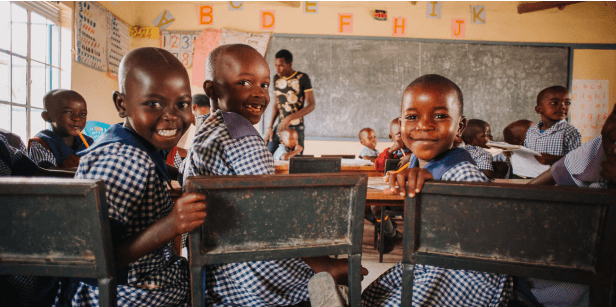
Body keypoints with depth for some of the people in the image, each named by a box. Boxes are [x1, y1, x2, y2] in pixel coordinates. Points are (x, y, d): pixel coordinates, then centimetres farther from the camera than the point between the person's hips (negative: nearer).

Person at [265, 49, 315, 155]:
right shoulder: (276, 78, 10)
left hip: (296, 129, -5)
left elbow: (311, 105, -10)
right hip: (279, 127, 5)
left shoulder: (302, 78, -6)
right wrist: (270, 127, 7)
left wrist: (289, 118, -19)